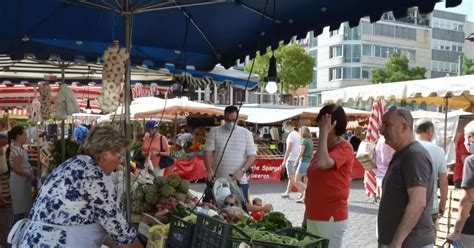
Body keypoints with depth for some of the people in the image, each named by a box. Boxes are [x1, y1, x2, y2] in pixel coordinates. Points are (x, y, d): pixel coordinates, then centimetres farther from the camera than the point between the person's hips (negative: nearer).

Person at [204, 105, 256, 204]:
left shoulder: (246, 133, 7)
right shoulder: (214, 132, 5)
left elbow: (252, 155, 2)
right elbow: (208, 152, -2)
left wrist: (242, 171, -13)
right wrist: (210, 170, -18)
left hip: (240, 181, 1)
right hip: (218, 181, 0)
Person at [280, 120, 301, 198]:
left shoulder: (291, 135, -14)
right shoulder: (297, 134, 15)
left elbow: (289, 149, -19)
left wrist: (284, 161, -16)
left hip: (291, 159, -10)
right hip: (297, 159, 10)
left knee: (292, 177, -6)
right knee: (291, 177, 14)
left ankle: (302, 192, -9)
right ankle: (287, 192, 21)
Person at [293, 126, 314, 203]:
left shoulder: (304, 141, -11)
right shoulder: (311, 141, 13)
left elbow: (301, 153, -14)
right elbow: (312, 154, 15)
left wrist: (295, 163, -8)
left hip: (304, 162, -8)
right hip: (310, 162, 8)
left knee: (297, 181, -1)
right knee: (305, 182, 10)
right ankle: (304, 198, 10)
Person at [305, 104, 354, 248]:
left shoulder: (344, 148, -13)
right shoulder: (323, 148, 11)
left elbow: (322, 163, -33)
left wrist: (324, 132, -24)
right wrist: (307, 215, 17)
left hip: (331, 218, -8)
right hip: (314, 216, 8)